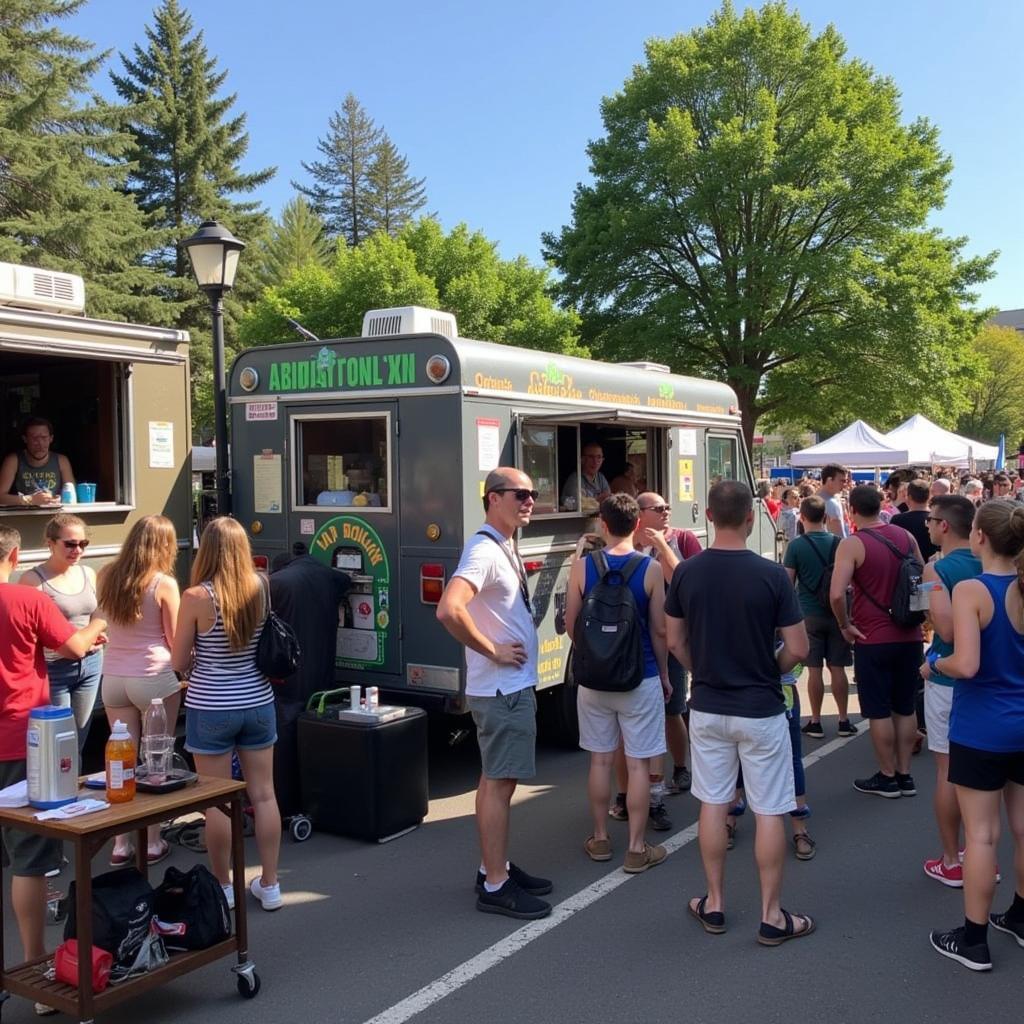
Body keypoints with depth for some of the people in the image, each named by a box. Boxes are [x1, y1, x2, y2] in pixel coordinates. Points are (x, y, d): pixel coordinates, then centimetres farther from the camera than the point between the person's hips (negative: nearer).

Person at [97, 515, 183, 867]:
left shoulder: (107, 576, 0)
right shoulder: (164, 583, -13)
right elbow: (175, 640, -7)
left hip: (113, 678, 4)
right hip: (154, 677, -4)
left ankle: (121, 843, 15)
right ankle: (153, 842, 14)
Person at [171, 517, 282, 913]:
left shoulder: (196, 597, -14)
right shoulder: (262, 588, -5)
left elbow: (178, 663, -6)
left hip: (211, 710, -3)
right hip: (257, 705, 4)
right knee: (263, 795, 12)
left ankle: (223, 887, 21)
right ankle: (269, 884, 21)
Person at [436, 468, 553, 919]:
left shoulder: (504, 548, 12)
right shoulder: (484, 551, -19)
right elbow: (449, 610, -34)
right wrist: (493, 651, -23)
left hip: (513, 687, 10)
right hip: (503, 690, -10)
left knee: (494, 780, 16)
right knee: (499, 783, -3)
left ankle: (493, 868, 27)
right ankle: (496, 887, 6)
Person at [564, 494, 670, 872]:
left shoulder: (582, 567, -5)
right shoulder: (651, 568, -10)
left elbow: (571, 624, 2)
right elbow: (659, 631, -6)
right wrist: (664, 674, 9)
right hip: (640, 678, -2)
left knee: (600, 760, 14)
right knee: (637, 764, 5)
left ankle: (600, 839, 25)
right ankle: (637, 849, 12)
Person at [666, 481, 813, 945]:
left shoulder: (686, 573, -5)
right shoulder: (771, 575, -14)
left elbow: (675, 642, 3)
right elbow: (798, 649, -11)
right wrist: (769, 672, 8)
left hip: (707, 708, 3)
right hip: (760, 710, -3)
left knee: (713, 804, 15)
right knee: (768, 812, 7)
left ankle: (714, 904, 25)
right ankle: (772, 916, 16)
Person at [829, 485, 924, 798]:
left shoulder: (852, 544, -14)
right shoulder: (906, 536, 4)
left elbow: (836, 594, -24)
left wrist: (844, 625, -9)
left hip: (873, 639, -5)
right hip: (909, 635, 6)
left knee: (879, 711, 6)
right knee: (905, 708, 14)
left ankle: (887, 778, 14)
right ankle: (905, 775, 22)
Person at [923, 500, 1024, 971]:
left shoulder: (970, 590, -19)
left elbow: (965, 665, -26)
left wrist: (933, 663, -7)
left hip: (982, 728, -6)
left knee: (982, 833, 3)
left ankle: (973, 940, 14)